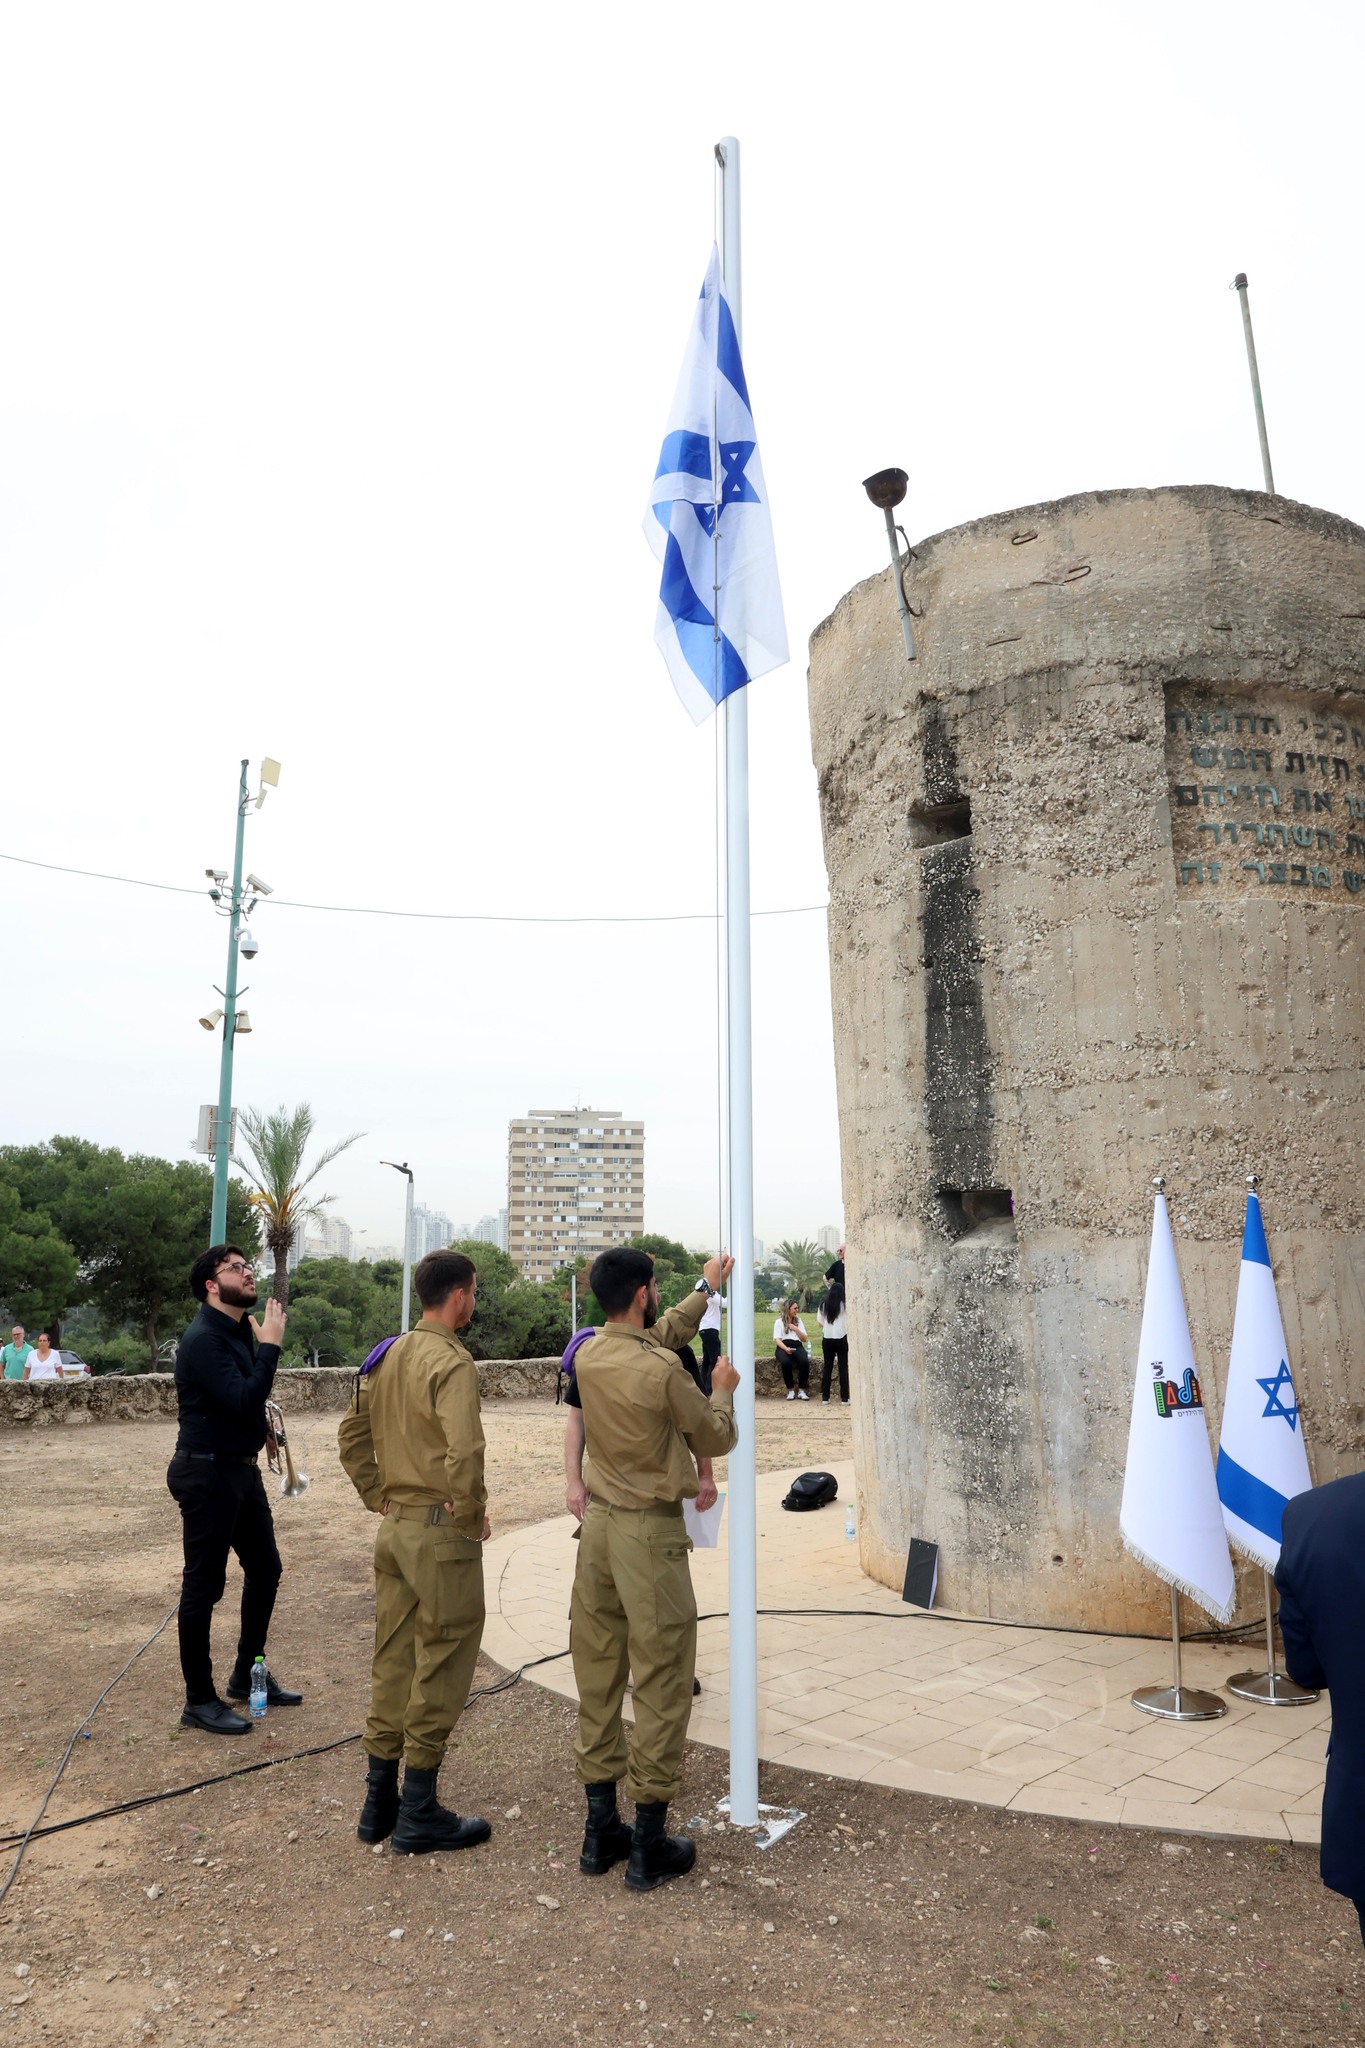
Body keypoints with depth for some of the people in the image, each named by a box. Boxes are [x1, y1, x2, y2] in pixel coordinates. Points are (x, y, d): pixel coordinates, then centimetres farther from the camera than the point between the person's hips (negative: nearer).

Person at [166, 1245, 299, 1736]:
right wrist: (269, 1345, -24)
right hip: (207, 1472, -9)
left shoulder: (242, 1331, 8)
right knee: (204, 1586, 2)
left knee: (265, 1569, 17)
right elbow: (244, 1401, -28)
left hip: (242, 1469, 10)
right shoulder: (204, 1339, -20)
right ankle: (199, 1702, 16)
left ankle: (247, 1676, 33)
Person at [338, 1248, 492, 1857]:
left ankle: (379, 1804, 29)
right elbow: (463, 1454, -29)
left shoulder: (388, 1356, 7)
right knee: (440, 1669, 5)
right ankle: (420, 1815, 15)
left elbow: (351, 1434, 15)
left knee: (393, 1661, 18)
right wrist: (475, 1516, -14)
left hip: (395, 1527, 8)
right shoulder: (451, 1362, -19)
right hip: (442, 1532, -8)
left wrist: (379, 1498, 15)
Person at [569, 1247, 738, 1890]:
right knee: (661, 1684, 4)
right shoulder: (663, 1372, -19)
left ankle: (600, 1832, 25)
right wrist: (722, 1391, 14)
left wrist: (705, 1289, 33)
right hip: (651, 1532, -7)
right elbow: (715, 1441, -5)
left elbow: (661, 1333, 20)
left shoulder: (588, 1356, 1)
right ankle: (649, 1847, 13)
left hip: (598, 1524, 7)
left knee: (597, 1677, 14)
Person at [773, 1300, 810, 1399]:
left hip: (797, 1346, 3)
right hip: (783, 1347, -3)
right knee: (785, 1362, -36)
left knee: (804, 1361, -31)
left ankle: (801, 1391, -26)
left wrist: (796, 1329, 2)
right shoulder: (779, 1322, 11)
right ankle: (790, 1390, -24)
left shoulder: (799, 1321, 22)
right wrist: (786, 1348, -20)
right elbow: (777, 1339, -1)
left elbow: (805, 1339, 17)